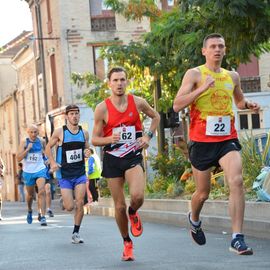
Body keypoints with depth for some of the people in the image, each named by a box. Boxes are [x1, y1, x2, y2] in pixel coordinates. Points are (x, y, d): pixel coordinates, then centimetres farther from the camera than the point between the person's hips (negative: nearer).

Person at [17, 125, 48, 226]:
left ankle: (43, 217, -23)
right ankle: (30, 211, 45)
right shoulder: (24, 142, -7)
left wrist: (44, 153, 7)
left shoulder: (41, 141, 1)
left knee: (41, 192, -19)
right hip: (28, 172, 0)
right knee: (30, 194, 15)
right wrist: (28, 149, -22)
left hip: (40, 170, 0)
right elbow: (18, 158, -14)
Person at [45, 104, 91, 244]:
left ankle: (76, 233, 6)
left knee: (80, 204, -7)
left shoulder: (84, 133, 4)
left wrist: (87, 153, -5)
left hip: (80, 173, 3)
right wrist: (53, 162, -10)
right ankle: (65, 199, 32)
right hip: (64, 174, -3)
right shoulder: (60, 132, -7)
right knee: (70, 207, -6)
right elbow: (48, 147, 3)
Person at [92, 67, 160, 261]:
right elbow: (94, 140, -2)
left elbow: (156, 117, 17)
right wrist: (109, 139, -22)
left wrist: (148, 136, 3)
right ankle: (127, 243, 26)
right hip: (112, 159, 0)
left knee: (138, 196, -25)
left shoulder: (138, 102, -3)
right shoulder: (102, 108, -7)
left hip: (133, 157, 0)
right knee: (119, 206, 4)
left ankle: (133, 214, 12)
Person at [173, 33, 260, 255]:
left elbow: (239, 100, 30)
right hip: (201, 140, -2)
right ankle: (194, 220, 45)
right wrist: (202, 88, -22)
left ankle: (237, 238, -21)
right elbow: (177, 105, -13)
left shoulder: (232, 76, 11)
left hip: (227, 139, 2)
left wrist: (248, 105, 7)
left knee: (236, 181, -21)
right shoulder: (194, 74, -3)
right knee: (203, 193, 9)